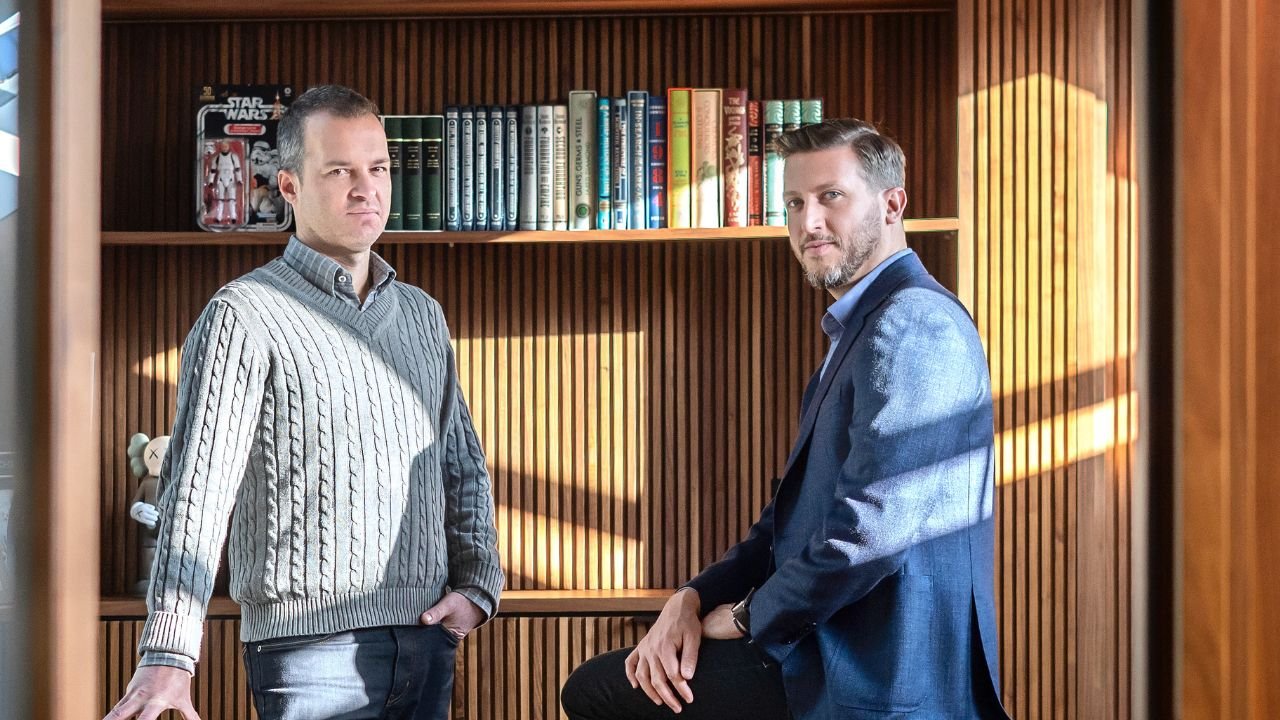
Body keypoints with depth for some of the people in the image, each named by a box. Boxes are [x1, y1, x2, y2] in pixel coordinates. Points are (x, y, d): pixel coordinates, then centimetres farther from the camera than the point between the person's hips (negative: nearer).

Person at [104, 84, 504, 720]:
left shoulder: (423, 315, 13)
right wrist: (168, 657, -24)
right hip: (312, 646, -6)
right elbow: (197, 489, -15)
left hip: (427, 644, 6)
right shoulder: (244, 316, -7)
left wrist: (478, 585, 5)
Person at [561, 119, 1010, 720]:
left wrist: (751, 617, -11)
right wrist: (696, 597, 1)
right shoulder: (857, 330, 17)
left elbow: (871, 527, -26)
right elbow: (798, 511, 17)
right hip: (829, 648, 9)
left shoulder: (913, 323, -17)